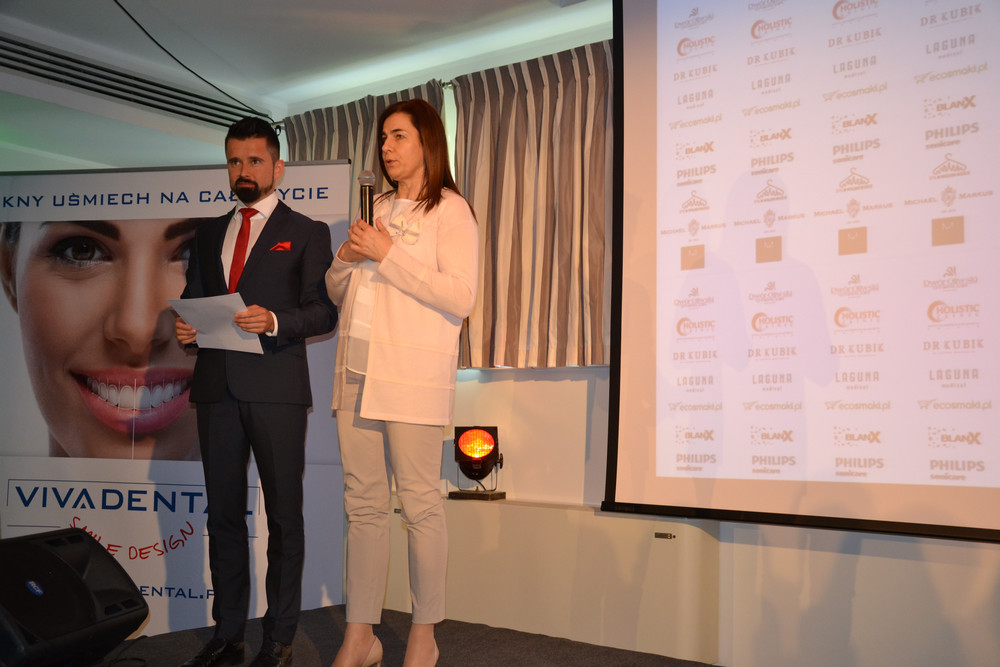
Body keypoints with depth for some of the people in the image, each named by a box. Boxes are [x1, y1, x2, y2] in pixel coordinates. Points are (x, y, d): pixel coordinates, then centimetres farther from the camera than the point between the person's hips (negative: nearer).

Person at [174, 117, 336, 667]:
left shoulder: (307, 233, 5)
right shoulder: (209, 234, 20)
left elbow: (325, 311, -2)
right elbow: (193, 298, 21)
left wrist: (275, 322, -19)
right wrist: (185, 328, -1)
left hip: (276, 389, -4)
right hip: (217, 387, 5)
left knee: (283, 514, 1)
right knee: (223, 512, 9)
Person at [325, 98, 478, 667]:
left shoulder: (451, 211, 1)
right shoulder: (379, 209, 21)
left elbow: (460, 298, -12)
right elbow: (338, 293, 25)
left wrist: (388, 255, -12)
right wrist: (345, 259, 3)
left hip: (413, 374, -6)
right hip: (358, 370, 7)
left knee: (421, 504, -2)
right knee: (364, 503, 7)